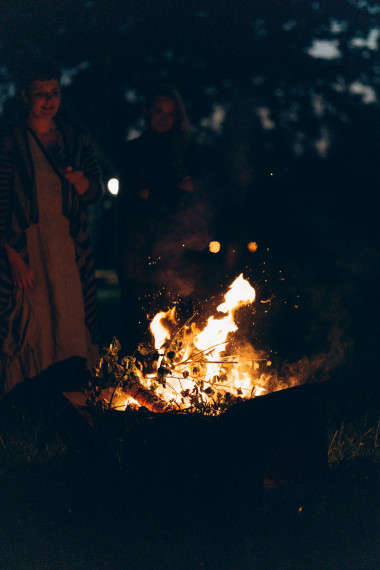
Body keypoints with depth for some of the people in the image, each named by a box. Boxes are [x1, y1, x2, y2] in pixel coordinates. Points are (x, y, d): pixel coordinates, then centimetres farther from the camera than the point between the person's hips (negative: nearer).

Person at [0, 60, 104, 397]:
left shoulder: (76, 141, 9)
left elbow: (96, 194, 12)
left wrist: (80, 181, -12)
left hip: (70, 250, 4)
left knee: (72, 325, 3)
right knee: (29, 327, -4)